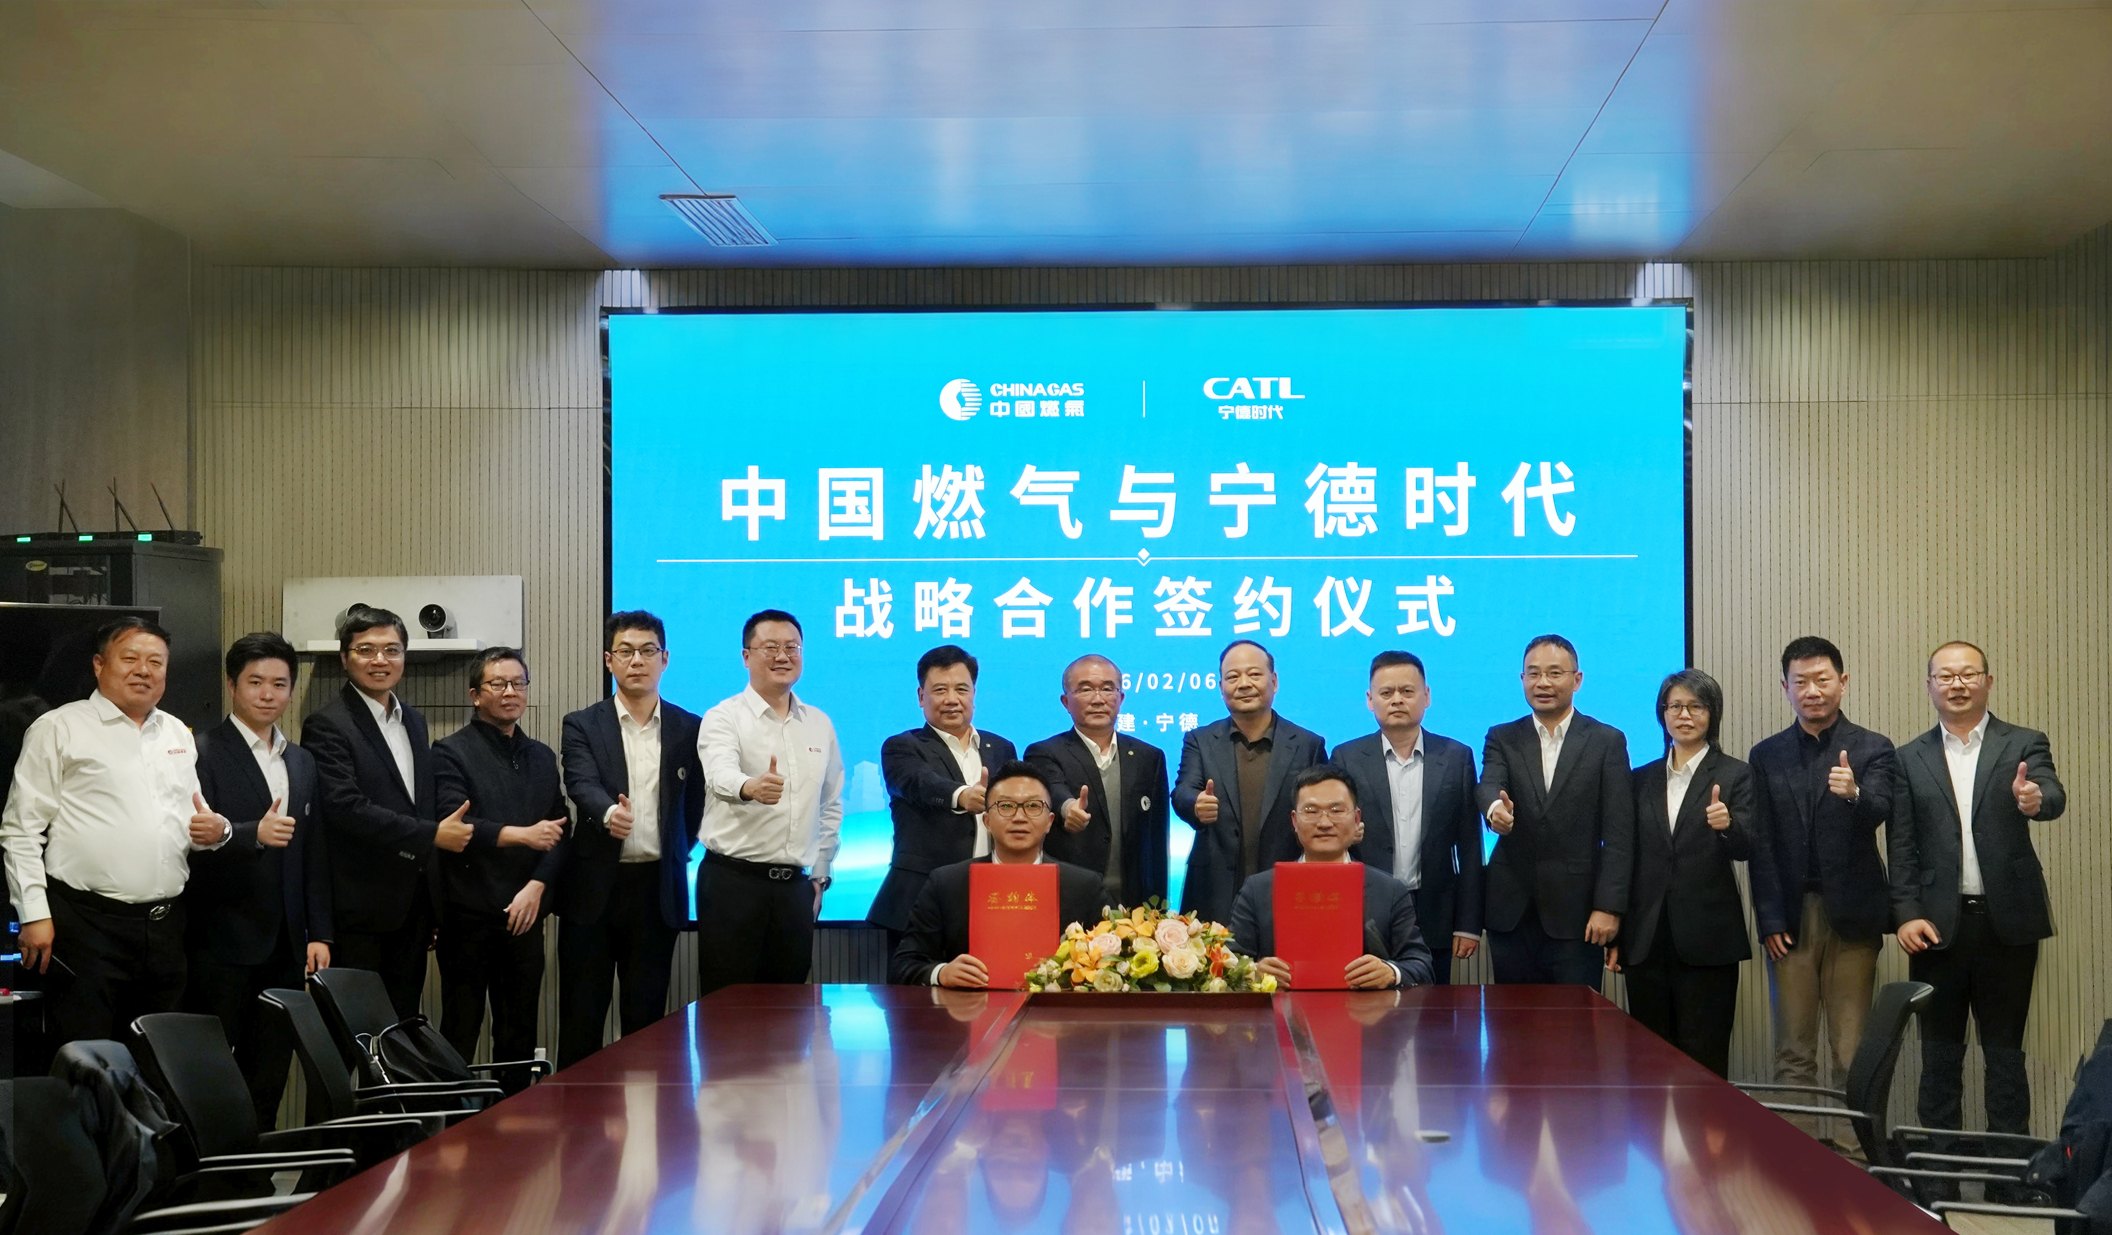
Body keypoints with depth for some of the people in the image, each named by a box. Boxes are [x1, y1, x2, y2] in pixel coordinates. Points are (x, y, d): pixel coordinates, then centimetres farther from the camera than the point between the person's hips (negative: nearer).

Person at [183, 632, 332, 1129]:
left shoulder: (302, 763, 16)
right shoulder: (202, 752, -5)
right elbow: (194, 837, -16)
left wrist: (319, 934, 11)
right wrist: (254, 834, -32)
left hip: (285, 945, 6)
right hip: (223, 942, -6)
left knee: (270, 1074, 8)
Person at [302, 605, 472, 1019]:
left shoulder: (413, 721, 15)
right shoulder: (327, 727, -10)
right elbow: (347, 809, -21)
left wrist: (434, 908, 16)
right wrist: (433, 835, -19)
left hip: (413, 908, 7)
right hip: (359, 912, -7)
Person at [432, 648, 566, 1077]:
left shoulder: (541, 757, 17)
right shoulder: (452, 752, 0)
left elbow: (559, 830, 11)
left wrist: (537, 886, -4)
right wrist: (520, 834, -20)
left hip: (525, 913, 5)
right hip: (469, 915, -5)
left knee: (520, 1036, 9)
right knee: (460, 1033, -1)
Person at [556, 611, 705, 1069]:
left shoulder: (689, 729, 8)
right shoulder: (582, 726, 1)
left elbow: (696, 805, 15)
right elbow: (582, 784, -18)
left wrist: (675, 854, 7)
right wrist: (608, 812, -37)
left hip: (657, 888, 1)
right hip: (594, 887, -1)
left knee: (646, 1013, 6)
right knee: (581, 1014, 3)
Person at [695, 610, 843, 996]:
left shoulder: (819, 724, 12)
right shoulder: (724, 718, -4)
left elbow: (831, 805, 20)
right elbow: (720, 774, -25)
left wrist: (819, 875, 15)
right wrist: (749, 787, -47)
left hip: (795, 885, 5)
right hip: (733, 879, -4)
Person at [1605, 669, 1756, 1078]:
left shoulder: (1734, 776, 3)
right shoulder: (1642, 780, 13)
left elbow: (1746, 849, -8)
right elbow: (1626, 859, 14)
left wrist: (1727, 825, -31)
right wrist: (1615, 936, 10)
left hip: (1706, 941, -3)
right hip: (1646, 939, 3)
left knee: (1704, 1059, -3)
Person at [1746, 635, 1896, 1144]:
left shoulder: (1872, 749, 4)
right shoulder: (1767, 755, 10)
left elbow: (1879, 813, -14)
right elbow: (1762, 845, 6)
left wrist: (1854, 794, -37)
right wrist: (1770, 920, -2)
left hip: (1851, 915, -2)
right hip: (1791, 916, 2)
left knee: (1855, 1056, -2)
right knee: (1793, 1055, 3)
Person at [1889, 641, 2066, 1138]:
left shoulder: (2024, 745, 4)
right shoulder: (1911, 759, 7)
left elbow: (2053, 796, -15)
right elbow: (1901, 845, 4)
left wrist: (2035, 800, -39)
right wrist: (1907, 914, -7)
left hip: (2007, 923, -1)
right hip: (1938, 925, 1)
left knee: (2005, 1049, 6)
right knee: (1939, 1051, 8)